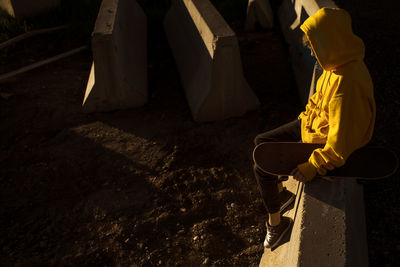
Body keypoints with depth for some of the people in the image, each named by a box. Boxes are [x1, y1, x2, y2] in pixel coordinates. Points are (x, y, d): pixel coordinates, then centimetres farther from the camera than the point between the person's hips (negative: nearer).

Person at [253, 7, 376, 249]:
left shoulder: (347, 86, -37)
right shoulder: (337, 64, -8)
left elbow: (340, 146, -32)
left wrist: (310, 168, -22)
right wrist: (305, 117, 6)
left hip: (323, 145, -9)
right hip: (311, 124, 9)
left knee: (262, 169, -8)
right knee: (261, 143, 13)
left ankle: (276, 222, 18)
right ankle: (280, 192, 34)